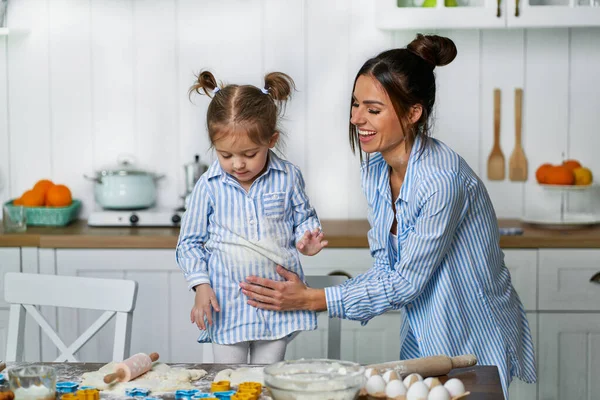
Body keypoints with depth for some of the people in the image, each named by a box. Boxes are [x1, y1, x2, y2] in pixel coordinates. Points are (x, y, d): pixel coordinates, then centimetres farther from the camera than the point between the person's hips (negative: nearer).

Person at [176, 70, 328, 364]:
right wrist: (201, 285, -8)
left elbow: (303, 218, 12)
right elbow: (190, 242, 3)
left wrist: (308, 239, -11)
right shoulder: (209, 186, -5)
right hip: (227, 304, 0)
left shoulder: (288, 177, -4)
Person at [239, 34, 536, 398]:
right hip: (423, 338, 7)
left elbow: (407, 282, -24)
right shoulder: (375, 169, -3)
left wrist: (313, 299, -23)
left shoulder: (441, 178, -28)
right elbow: (386, 269, 1)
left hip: (475, 344, -7)